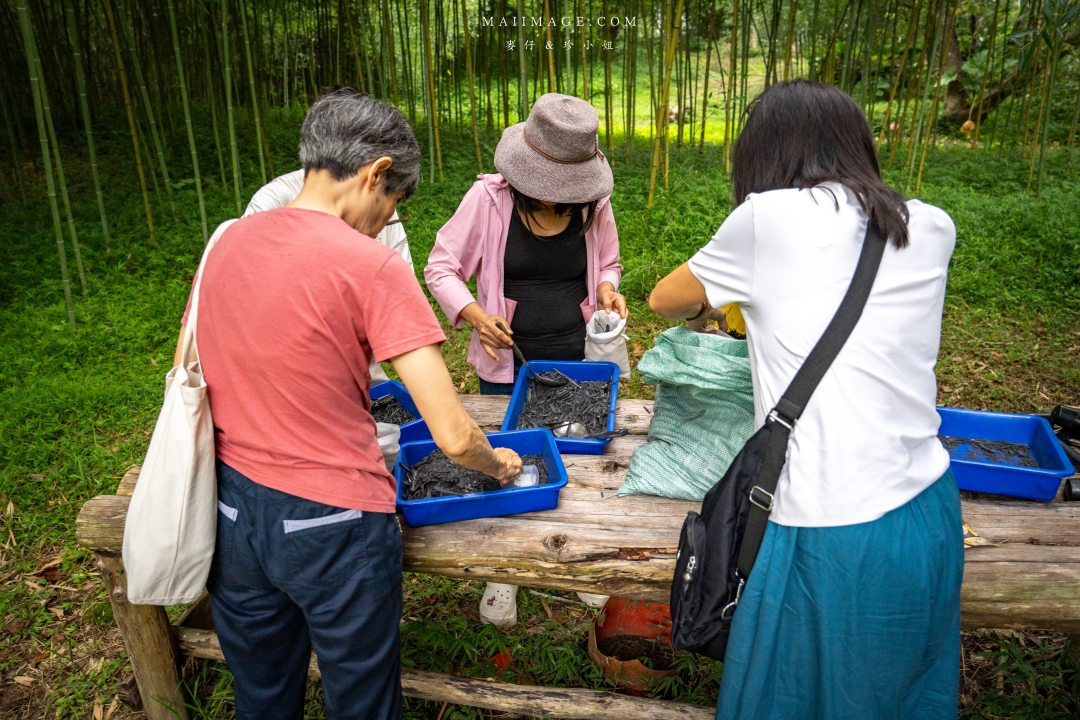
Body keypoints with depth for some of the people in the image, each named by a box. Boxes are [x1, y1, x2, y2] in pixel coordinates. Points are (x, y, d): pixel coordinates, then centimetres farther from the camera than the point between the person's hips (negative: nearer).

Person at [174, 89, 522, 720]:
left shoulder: (227, 243, 0)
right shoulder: (374, 267, -19)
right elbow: (453, 437, -20)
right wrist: (501, 465, 1)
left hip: (232, 513, 6)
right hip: (333, 527, -6)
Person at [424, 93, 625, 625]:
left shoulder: (594, 203, -4)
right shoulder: (489, 198, -12)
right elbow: (440, 267, -5)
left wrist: (607, 288, -10)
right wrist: (474, 314, -23)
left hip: (578, 361, 2)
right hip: (508, 365, -1)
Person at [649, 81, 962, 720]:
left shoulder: (767, 218, -11)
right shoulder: (933, 230, 3)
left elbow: (663, 299, 6)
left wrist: (705, 308, 27)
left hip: (831, 530, -6)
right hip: (932, 514, 6)